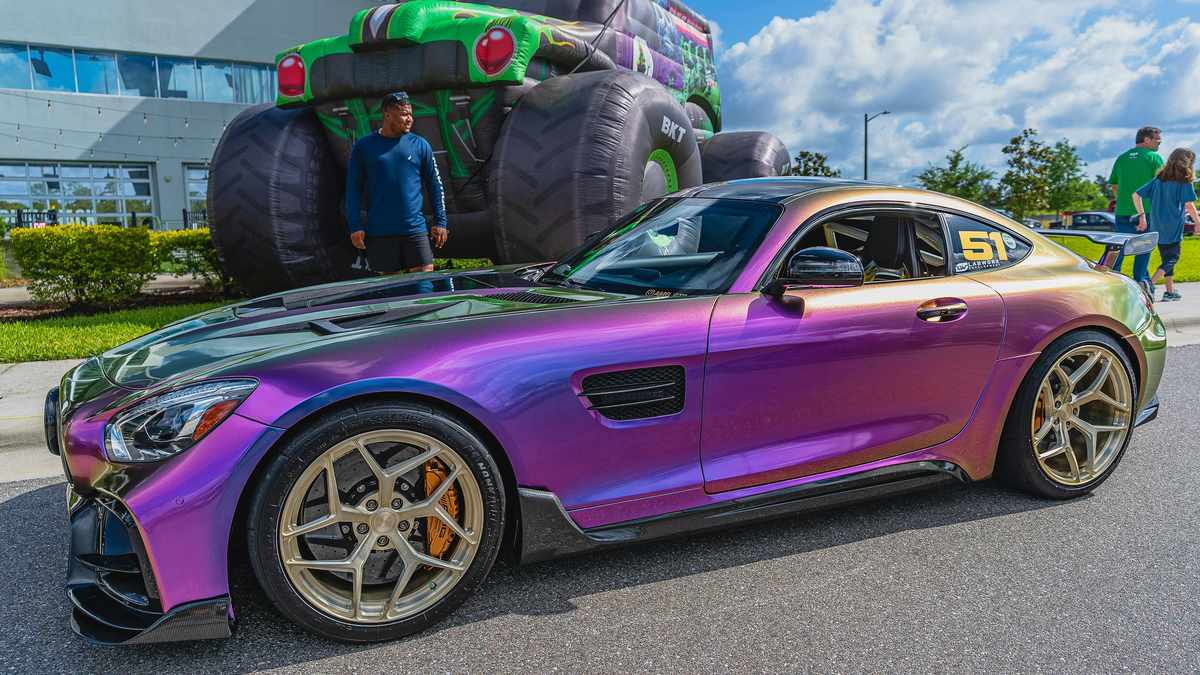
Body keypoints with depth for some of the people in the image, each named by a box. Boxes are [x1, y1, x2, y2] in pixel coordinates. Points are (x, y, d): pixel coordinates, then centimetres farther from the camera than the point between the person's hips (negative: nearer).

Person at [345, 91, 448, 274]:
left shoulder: (420, 145, 4)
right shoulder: (364, 147, 2)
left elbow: (435, 185, 8)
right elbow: (353, 189, 4)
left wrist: (440, 222, 3)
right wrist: (355, 227, -2)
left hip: (415, 228, 0)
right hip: (379, 231, 0)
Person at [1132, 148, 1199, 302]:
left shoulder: (1159, 179, 8)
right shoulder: (1185, 181, -8)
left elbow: (1136, 195, 3)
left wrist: (1142, 216, 7)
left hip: (1157, 228, 6)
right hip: (1173, 229, -6)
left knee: (1167, 258, 16)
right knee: (1172, 258, 4)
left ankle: (1170, 291, 21)